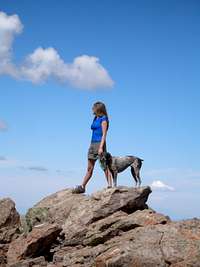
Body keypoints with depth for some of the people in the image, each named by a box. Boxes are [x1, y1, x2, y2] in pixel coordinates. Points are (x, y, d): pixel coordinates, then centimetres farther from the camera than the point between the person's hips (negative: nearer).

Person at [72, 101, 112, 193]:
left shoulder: (103, 119, -7)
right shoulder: (95, 118, 17)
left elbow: (104, 134, -13)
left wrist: (101, 147, -21)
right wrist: (91, 146, 18)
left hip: (99, 143, -8)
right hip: (92, 144, 8)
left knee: (104, 166, -7)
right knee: (89, 168, 9)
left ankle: (110, 185, -4)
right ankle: (82, 187, 11)